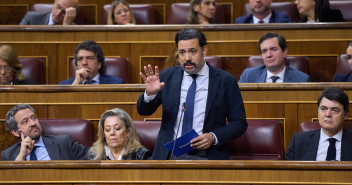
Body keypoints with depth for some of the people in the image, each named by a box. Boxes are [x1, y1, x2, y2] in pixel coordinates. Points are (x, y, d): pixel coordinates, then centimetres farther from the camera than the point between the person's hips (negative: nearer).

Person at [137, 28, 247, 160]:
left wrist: (213, 137, -12)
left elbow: (239, 123, 5)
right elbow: (143, 111, 9)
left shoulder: (225, 80, 3)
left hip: (205, 155, -2)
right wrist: (150, 94, -13)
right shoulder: (167, 76, 10)